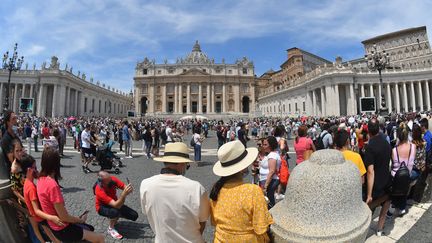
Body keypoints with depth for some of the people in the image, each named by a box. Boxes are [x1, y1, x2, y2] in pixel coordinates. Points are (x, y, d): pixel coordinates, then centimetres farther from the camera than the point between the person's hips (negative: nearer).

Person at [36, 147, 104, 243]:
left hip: (56, 225, 9)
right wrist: (81, 220, -7)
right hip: (62, 229, -9)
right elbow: (64, 217, -23)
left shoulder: (41, 179, -4)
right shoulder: (52, 185, -31)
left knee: (89, 229, 25)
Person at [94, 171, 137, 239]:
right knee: (115, 211, -39)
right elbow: (117, 206, -43)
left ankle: (114, 218, 16)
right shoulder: (99, 191, -36)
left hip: (115, 203, 5)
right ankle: (111, 229, -8)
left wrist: (129, 189, -44)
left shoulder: (112, 179, -23)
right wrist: (124, 194, -57)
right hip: (103, 207, -5)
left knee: (134, 216, -9)